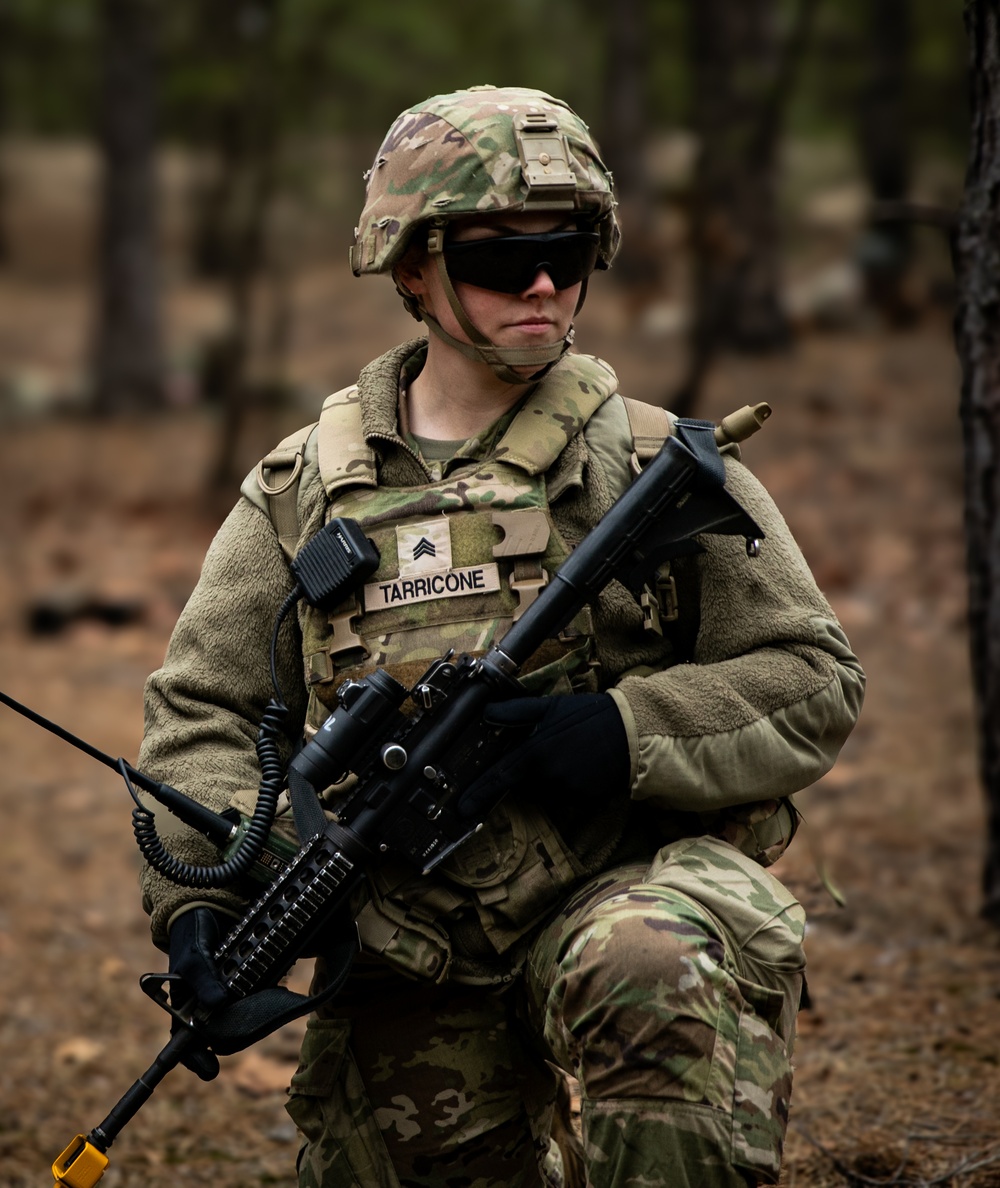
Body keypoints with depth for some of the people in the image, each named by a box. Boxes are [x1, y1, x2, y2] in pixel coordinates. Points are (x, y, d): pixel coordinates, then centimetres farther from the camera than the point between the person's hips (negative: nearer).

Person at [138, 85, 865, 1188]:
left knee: (657, 977, -36)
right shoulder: (303, 490, 9)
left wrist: (629, 731, -15)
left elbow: (815, 681, 2)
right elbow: (202, 711, 10)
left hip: (625, 889, -3)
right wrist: (200, 894, -8)